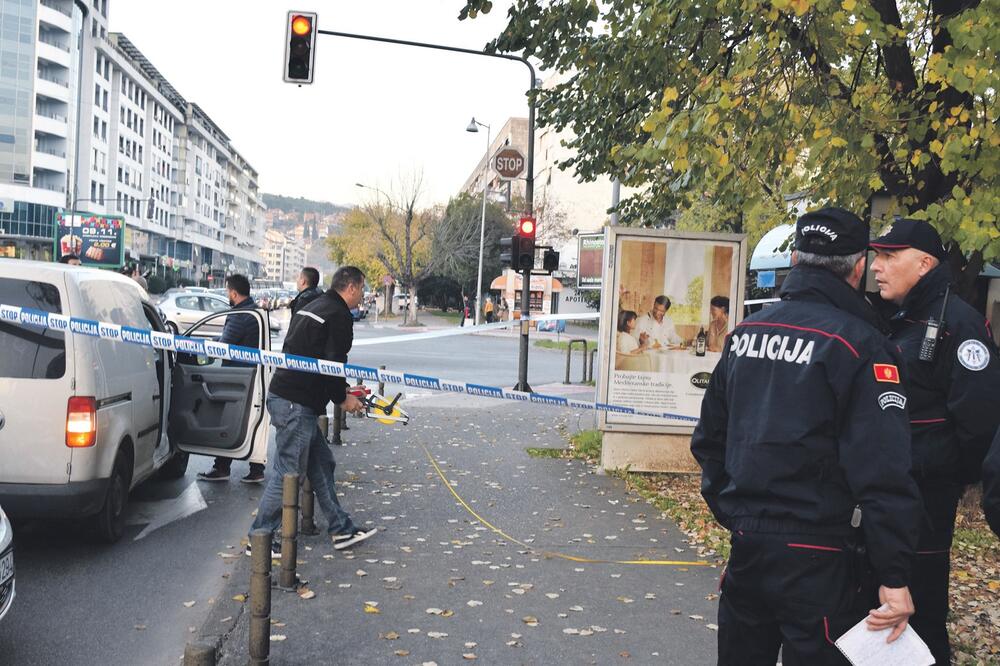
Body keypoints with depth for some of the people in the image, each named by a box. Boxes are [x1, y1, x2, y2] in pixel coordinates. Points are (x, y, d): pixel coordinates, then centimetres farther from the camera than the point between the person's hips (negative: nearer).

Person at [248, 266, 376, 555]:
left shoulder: (312, 307, 20)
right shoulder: (339, 315, -11)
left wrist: (341, 391, 22)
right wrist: (342, 398, 0)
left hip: (284, 395, 11)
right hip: (297, 404, -11)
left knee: (321, 464, 16)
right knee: (288, 472, -3)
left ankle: (341, 529, 24)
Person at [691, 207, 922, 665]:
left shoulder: (746, 332, 5)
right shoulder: (859, 344, -14)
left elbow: (710, 435, 12)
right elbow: (883, 471, -19)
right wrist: (895, 575, -14)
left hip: (746, 541, 6)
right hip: (817, 558, -6)